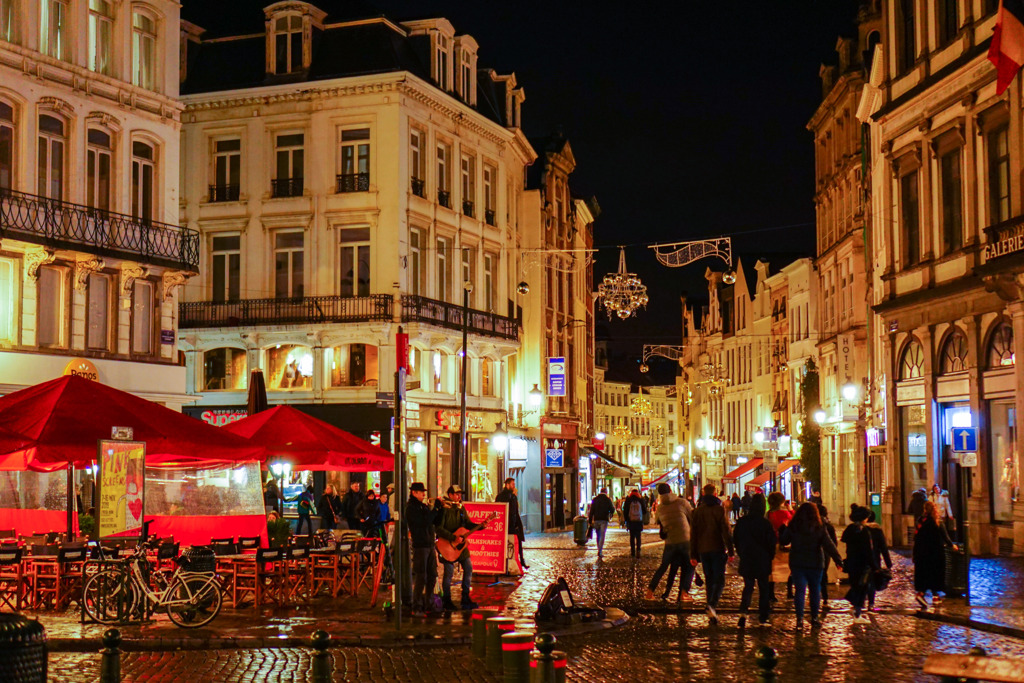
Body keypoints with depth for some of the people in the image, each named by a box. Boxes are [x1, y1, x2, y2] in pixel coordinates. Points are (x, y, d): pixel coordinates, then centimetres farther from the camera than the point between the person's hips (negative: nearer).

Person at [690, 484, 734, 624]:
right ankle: (712, 605, -26)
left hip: (703, 550, 4)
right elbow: (726, 531, -9)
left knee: (709, 581, 13)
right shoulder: (719, 509, -5)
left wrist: (693, 555, 11)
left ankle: (711, 613, 11)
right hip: (718, 548, -4)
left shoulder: (697, 511, 6)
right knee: (719, 580, -2)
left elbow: (693, 533, 7)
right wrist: (730, 550, -5)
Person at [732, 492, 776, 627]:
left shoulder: (741, 522, -3)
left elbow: (735, 540, 7)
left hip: (746, 560, 3)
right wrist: (770, 556, 8)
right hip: (762, 561, -3)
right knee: (763, 588, 11)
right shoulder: (765, 524, -15)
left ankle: (743, 611, -11)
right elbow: (772, 542, -9)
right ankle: (763, 617, 14)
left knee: (748, 586, 12)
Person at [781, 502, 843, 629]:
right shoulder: (819, 528, -6)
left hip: (797, 563, 1)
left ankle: (799, 619, -10)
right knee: (815, 590, 13)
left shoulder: (793, 526, -4)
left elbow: (784, 541, 7)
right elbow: (829, 545, -7)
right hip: (815, 563, -1)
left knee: (800, 590, 1)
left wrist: (783, 528, 23)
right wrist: (838, 560, -4)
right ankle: (814, 618, 17)